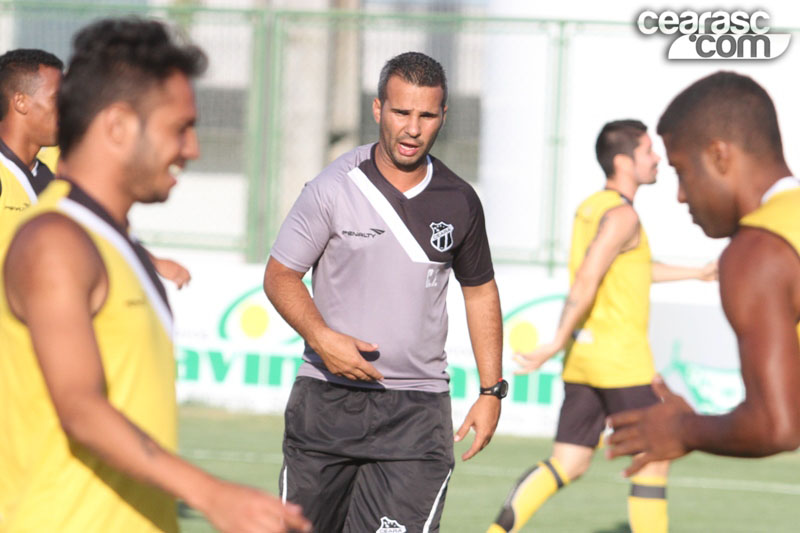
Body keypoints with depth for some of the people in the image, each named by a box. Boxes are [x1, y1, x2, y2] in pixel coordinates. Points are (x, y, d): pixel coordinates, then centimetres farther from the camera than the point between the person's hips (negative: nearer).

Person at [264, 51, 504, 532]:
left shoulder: (458, 201, 5)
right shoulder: (333, 189, -5)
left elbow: (481, 290, 18)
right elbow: (280, 275, 0)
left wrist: (491, 390, 13)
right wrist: (321, 337, -17)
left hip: (418, 408, 1)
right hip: (327, 399, -1)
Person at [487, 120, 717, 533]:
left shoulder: (590, 208, 15)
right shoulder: (622, 215, -14)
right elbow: (585, 284, -23)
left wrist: (697, 273, 34)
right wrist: (557, 346, -22)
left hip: (584, 357, 9)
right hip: (620, 358, -9)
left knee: (568, 465, 6)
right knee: (654, 460, 2)